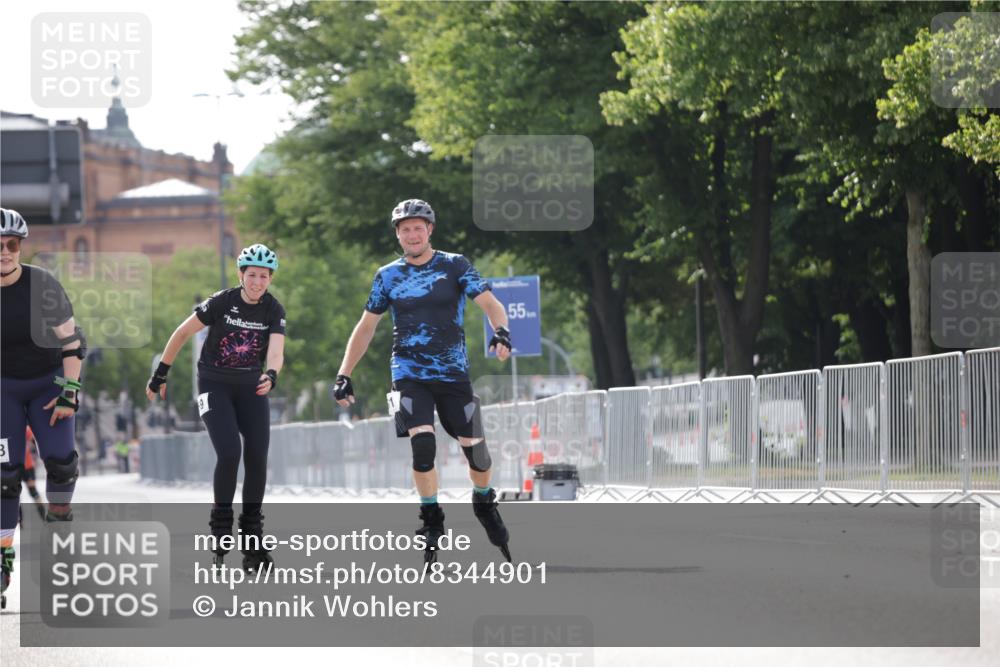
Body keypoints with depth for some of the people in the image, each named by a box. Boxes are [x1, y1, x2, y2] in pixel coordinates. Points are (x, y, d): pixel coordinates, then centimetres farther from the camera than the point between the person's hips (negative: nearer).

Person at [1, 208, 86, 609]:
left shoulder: (42, 285, -18)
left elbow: (71, 342, -12)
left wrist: (69, 392, -15)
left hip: (48, 384, -1)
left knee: (60, 460, -16)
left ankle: (58, 518, 13)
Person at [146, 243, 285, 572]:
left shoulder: (273, 310, -6)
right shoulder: (222, 302, -15)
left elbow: (276, 351, -20)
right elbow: (182, 333, -7)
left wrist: (271, 375, -42)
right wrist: (160, 374, -3)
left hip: (251, 387, 3)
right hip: (215, 385, -3)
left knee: (257, 458, -6)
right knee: (229, 453, -21)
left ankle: (252, 541, 5)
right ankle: (221, 524, -3)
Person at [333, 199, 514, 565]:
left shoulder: (455, 266, 0)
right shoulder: (387, 276, 4)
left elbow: (490, 303, -9)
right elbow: (366, 327, 10)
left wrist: (501, 331, -30)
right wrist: (344, 375, 5)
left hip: (453, 373, 0)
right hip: (409, 374, 0)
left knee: (475, 447, 3)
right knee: (423, 444, -19)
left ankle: (484, 503, 33)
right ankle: (432, 520, -3)